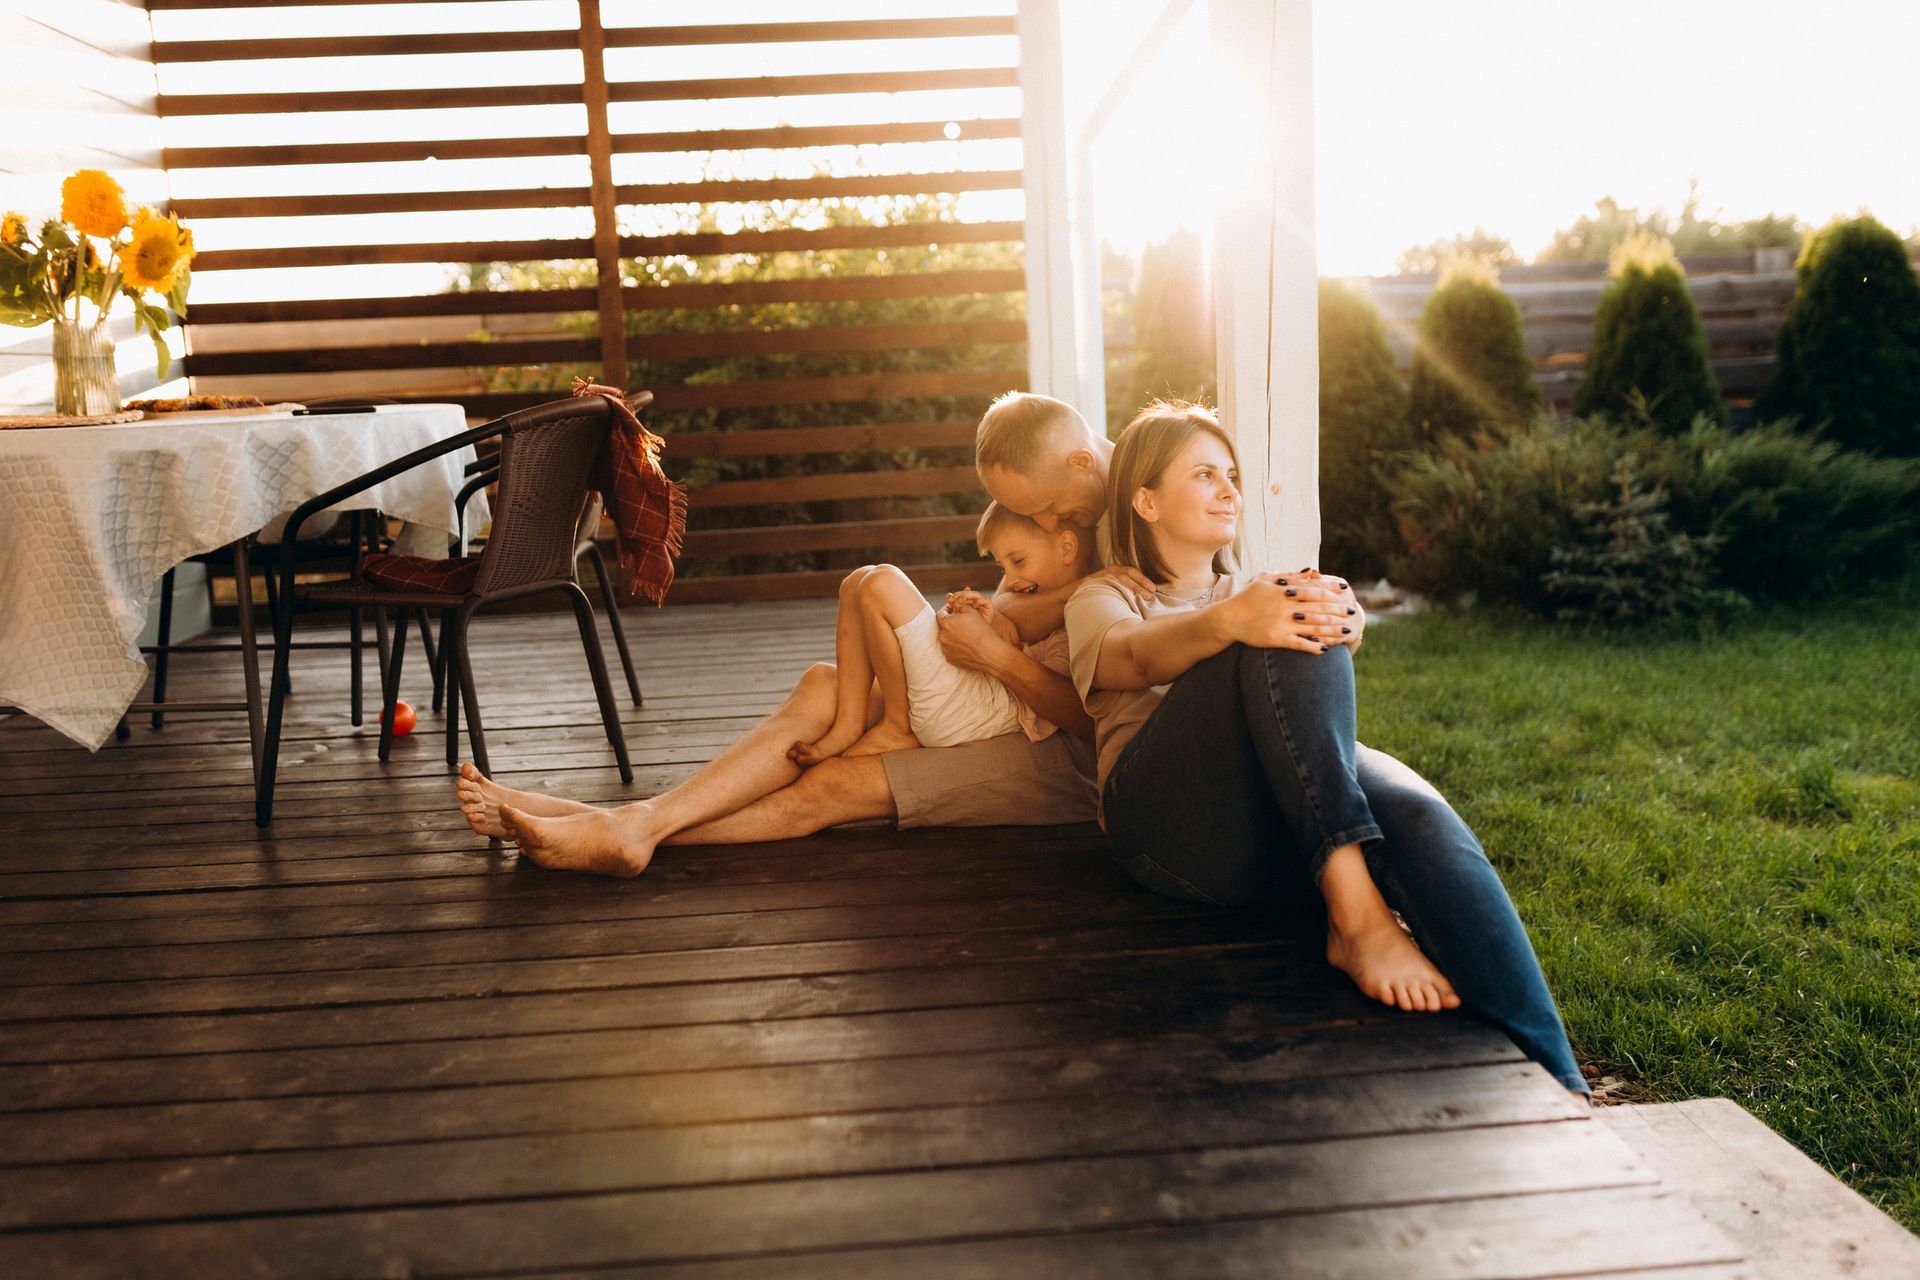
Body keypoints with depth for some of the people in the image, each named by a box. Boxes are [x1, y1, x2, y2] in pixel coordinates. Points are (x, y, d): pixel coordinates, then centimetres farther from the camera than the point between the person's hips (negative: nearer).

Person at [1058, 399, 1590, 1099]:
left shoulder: (1262, 592, 33)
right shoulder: (1101, 598, 21)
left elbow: (1341, 639, 8)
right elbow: (1135, 656, -7)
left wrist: (1343, 621, -19)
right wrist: (1230, 620, -30)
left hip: (1293, 821, 4)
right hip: (1177, 821, -3)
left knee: (1412, 810, -32)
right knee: (1288, 632, -28)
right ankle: (1354, 910, -38)